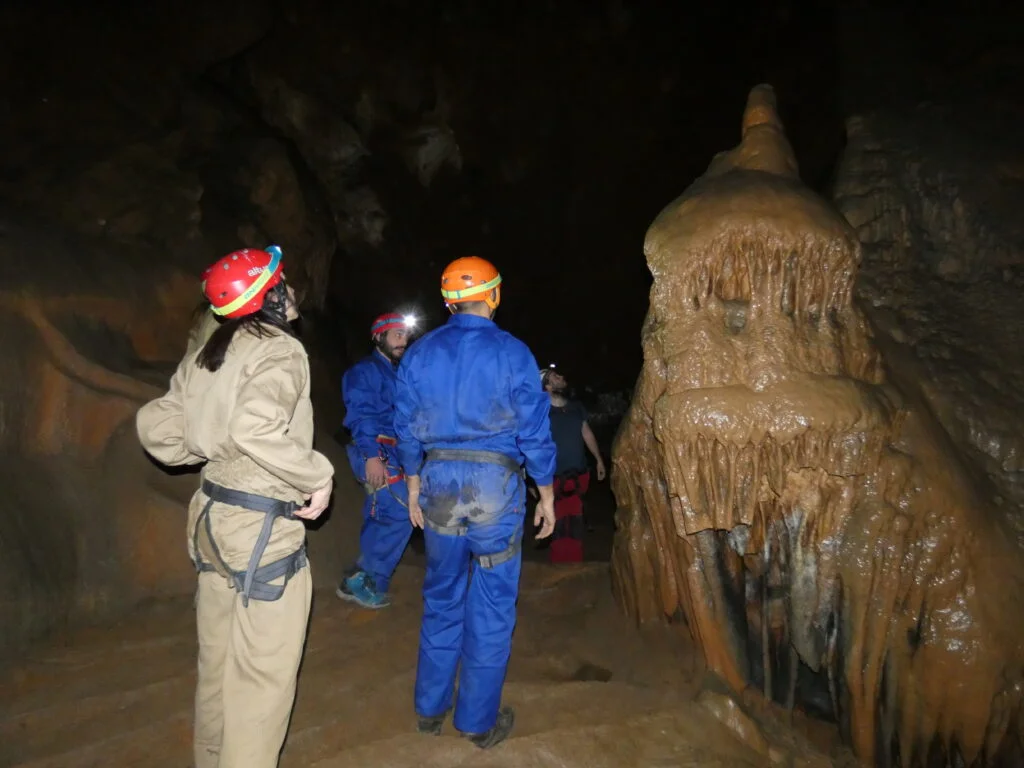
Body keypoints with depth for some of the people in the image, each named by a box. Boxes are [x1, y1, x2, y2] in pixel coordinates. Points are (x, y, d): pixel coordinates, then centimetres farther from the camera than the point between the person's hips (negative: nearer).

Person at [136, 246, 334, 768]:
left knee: (219, 657, 23)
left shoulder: (206, 353, 8)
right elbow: (254, 429, -31)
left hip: (214, 511, 9)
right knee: (264, 670, 5)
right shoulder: (280, 351, -15)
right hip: (262, 526, -9)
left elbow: (155, 426, 10)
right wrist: (317, 476, -20)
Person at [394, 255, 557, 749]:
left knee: (441, 598, 19)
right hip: (495, 486, -4)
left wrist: (414, 489, 17)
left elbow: (407, 430, 7)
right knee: (491, 606, 9)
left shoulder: (420, 354, 2)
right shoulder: (512, 353, -9)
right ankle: (478, 720, 22)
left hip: (439, 485, 4)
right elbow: (534, 432, -7)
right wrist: (547, 496, 3)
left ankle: (431, 707, 32)